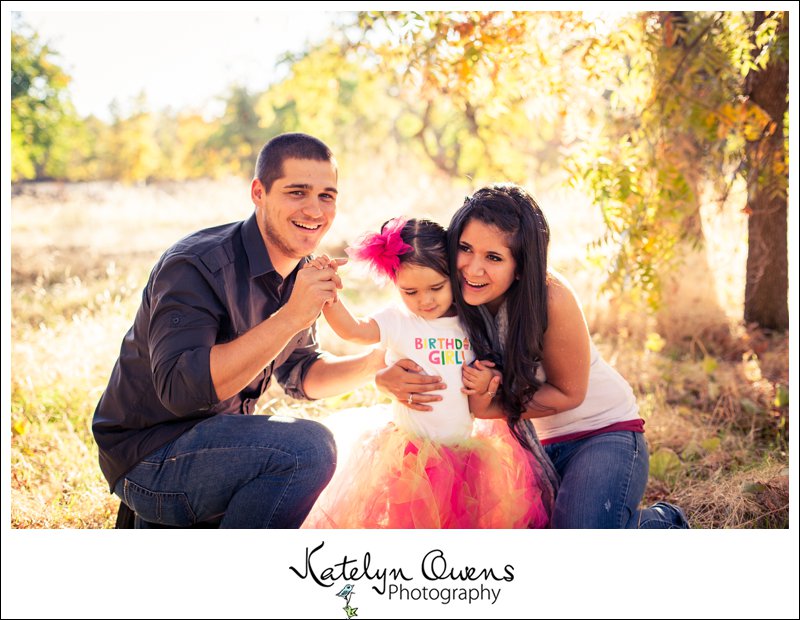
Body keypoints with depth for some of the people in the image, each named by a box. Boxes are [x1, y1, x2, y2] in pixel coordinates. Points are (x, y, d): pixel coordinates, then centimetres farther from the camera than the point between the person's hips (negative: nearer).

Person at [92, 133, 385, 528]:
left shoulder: (298, 273, 5)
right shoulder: (195, 266, -22)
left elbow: (300, 374, 14)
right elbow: (181, 387, -34)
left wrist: (374, 364, -4)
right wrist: (290, 318, -37)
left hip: (218, 437, 9)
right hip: (149, 459, -9)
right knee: (307, 447, -29)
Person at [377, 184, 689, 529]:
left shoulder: (552, 298, -29)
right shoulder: (452, 297, -16)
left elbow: (568, 393, -16)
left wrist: (490, 408, -26)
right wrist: (387, 378, -33)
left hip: (602, 429, -5)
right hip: (531, 439, 6)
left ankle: (662, 523, 12)